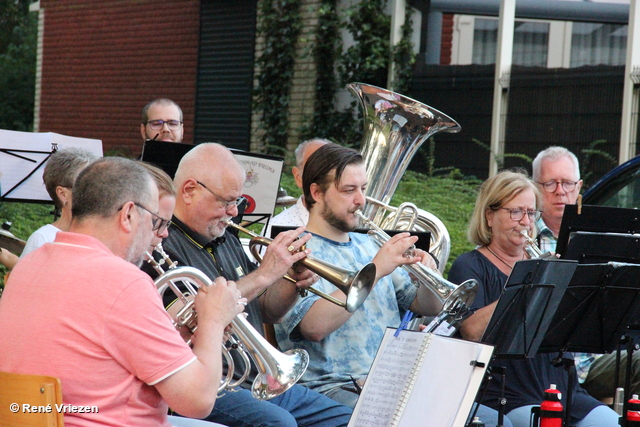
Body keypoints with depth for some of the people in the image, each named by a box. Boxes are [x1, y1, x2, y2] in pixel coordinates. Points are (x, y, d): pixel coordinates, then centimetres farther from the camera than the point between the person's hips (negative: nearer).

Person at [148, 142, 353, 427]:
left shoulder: (226, 241, 20)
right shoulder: (162, 243, -9)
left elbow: (267, 312, 25)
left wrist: (296, 283, 4)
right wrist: (264, 275, -18)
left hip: (265, 382, 9)